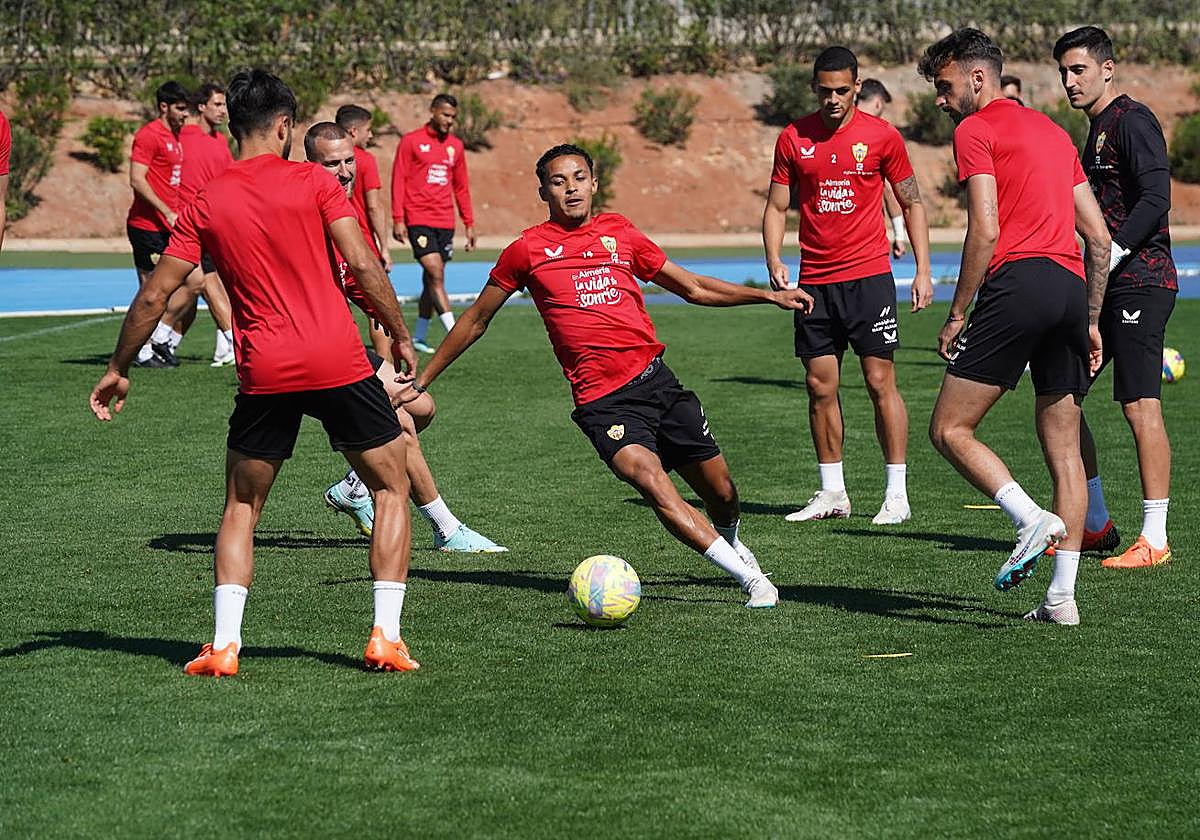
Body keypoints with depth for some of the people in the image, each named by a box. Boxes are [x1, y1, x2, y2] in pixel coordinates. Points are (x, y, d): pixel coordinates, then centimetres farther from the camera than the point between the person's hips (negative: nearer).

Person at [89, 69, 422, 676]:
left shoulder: (206, 205, 7)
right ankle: (386, 637, 4)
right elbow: (362, 265, -7)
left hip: (264, 374, 2)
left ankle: (224, 644, 2)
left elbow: (153, 296, 7)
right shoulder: (312, 182, 0)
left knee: (241, 509, 16)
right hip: (338, 362, -2)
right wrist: (401, 336, 5)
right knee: (392, 488, 14)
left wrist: (117, 370, 18)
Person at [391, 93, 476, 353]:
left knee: (431, 280, 7)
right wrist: (398, 219, -9)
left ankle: (419, 337, 15)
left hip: (445, 222, 5)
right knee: (435, 276, -14)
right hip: (419, 221, -5)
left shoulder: (456, 146, 14)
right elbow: (398, 181, -2)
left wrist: (469, 223, 15)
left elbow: (461, 188, 20)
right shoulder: (411, 141, 0)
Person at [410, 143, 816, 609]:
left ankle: (730, 543, 42)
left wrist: (769, 295, 17)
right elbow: (475, 321, 14)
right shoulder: (528, 249, 4)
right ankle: (749, 576, -21)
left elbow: (693, 288, 22)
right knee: (654, 486, -27)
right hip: (602, 401, -4)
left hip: (655, 378, 4)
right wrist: (419, 380, 15)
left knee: (721, 491, 7)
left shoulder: (617, 231, 12)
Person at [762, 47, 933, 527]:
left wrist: (923, 270, -1)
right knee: (820, 386, 5)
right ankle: (832, 493, 15)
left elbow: (912, 204, 6)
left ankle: (897, 494, 0)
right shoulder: (794, 138, 5)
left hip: (869, 275, -3)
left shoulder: (881, 136, -1)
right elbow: (777, 207, 10)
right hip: (815, 281, 3)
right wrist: (774, 261, -6)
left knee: (880, 381, -5)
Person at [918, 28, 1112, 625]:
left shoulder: (975, 131, 2)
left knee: (949, 429, -1)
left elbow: (985, 231, -10)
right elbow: (1098, 235, 22)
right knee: (1064, 450, 8)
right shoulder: (1052, 131, 25)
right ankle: (1062, 597, 5)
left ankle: (1033, 520, -19)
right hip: (1073, 287, 8)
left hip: (1018, 283, -8)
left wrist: (956, 314, -4)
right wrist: (1089, 322, 25)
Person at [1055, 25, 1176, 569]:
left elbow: (1156, 198, -18)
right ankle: (1095, 525, 17)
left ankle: (1154, 539, -7)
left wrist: (1112, 253, -23)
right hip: (1103, 286, 10)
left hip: (1139, 280, -10)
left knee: (1140, 406, -11)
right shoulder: (1096, 129, 21)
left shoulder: (1132, 121, -9)